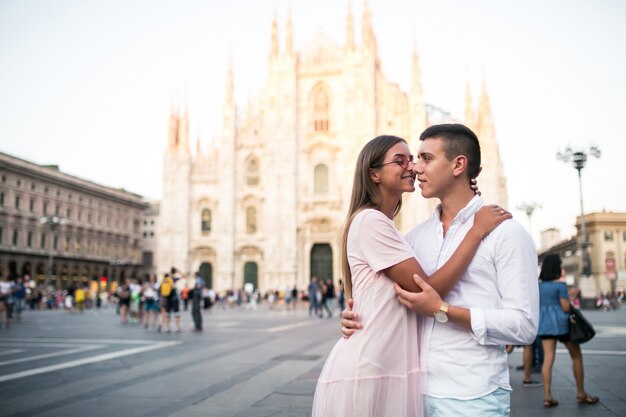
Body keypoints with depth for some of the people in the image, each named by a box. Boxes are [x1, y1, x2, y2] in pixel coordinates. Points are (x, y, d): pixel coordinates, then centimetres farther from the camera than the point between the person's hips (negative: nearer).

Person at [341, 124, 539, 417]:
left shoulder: (505, 232, -8)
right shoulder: (415, 236, 7)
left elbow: (524, 326, -13)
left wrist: (442, 310, -20)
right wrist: (357, 315, -6)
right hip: (417, 391, 5)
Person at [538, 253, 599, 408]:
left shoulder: (538, 285, 5)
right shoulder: (560, 284, -12)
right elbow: (566, 307, -14)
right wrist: (572, 297, 3)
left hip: (545, 323, 5)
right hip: (561, 322, -5)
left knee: (548, 359, 2)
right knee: (576, 356, 12)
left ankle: (547, 396, -4)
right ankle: (581, 394, 20)